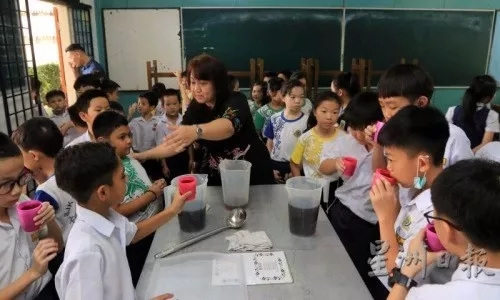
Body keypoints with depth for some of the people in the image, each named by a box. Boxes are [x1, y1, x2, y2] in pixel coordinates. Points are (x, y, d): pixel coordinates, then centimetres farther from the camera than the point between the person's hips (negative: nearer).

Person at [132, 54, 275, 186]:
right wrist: (141, 156, -6)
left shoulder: (235, 101, -21)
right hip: (217, 177, 4)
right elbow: (177, 143, 0)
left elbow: (228, 126, -42)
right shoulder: (194, 109, -6)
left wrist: (196, 131, -60)